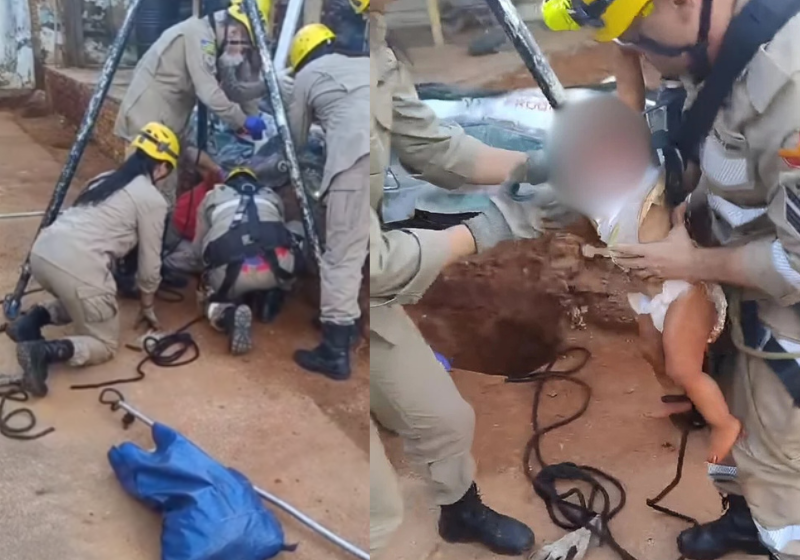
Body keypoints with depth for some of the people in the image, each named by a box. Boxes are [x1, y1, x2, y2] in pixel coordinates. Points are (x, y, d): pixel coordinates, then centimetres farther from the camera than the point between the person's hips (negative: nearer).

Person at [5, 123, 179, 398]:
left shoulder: (106, 179, 25)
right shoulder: (153, 200, 3)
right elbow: (149, 261, 9)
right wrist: (147, 306, 25)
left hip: (42, 252, 8)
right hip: (77, 266, -8)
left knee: (82, 302, 36)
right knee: (105, 345, 9)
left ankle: (33, 319, 11)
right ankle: (43, 351, -16)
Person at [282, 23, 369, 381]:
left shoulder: (308, 76, 22)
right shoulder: (363, 64, 35)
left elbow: (297, 140, 30)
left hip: (356, 156, -5)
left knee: (342, 256, -3)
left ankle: (335, 353, -2)